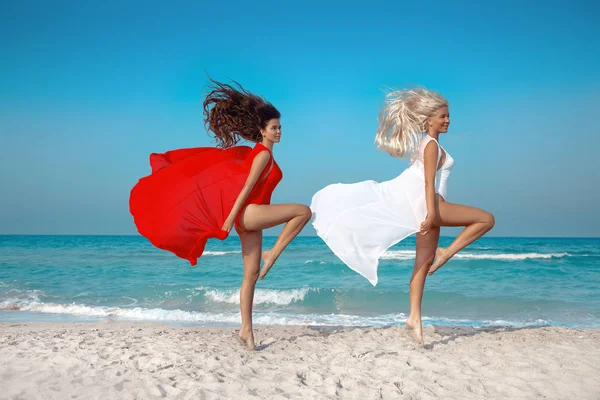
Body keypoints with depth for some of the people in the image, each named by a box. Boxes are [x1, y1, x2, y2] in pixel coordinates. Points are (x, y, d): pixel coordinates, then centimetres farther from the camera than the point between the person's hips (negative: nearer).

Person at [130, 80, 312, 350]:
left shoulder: (258, 152, 19)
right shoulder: (264, 153, -9)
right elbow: (247, 187, -16)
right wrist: (230, 217, -20)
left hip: (248, 218, 9)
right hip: (246, 212, -9)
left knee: (251, 274, 7)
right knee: (304, 211, -15)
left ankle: (246, 330, 8)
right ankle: (272, 255, -10)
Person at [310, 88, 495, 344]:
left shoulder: (427, 144, 21)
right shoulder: (432, 145, -7)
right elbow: (429, 181, -18)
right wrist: (431, 212, -27)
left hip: (429, 207, 10)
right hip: (427, 203, -10)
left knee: (423, 263, 7)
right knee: (486, 219, -8)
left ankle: (415, 317, 8)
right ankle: (444, 255, -11)